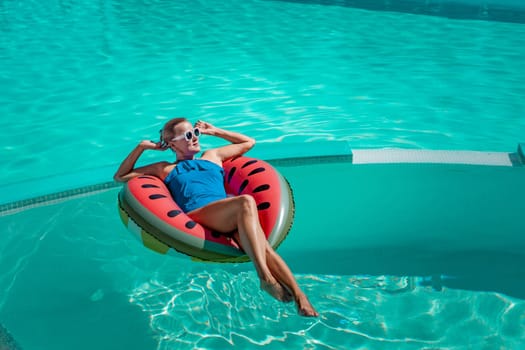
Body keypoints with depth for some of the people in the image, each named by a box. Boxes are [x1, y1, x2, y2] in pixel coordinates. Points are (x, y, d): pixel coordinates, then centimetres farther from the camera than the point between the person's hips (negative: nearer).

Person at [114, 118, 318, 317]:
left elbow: (248, 142, 47)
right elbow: (120, 176, 34)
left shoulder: (212, 156, 37)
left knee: (265, 248, -30)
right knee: (246, 201, -37)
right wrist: (142, 146, 25)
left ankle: (299, 297, -40)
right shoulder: (165, 169, 30)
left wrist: (214, 131, 43)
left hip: (231, 216, 4)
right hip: (197, 214, -4)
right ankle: (265, 276, -47)